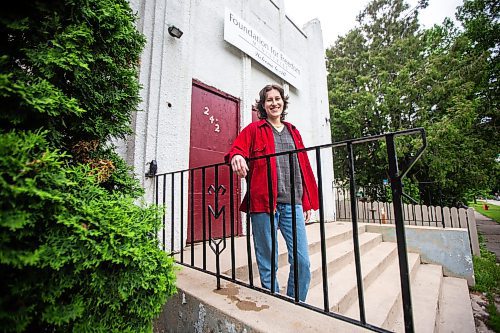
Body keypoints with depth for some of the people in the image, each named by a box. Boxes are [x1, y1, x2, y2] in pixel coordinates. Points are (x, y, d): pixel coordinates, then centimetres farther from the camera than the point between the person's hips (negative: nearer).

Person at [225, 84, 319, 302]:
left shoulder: (293, 132, 20)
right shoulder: (254, 130, 11)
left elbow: (305, 167, 18)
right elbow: (237, 148, -3)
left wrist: (308, 201, 14)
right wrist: (237, 156, -28)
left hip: (292, 203, 4)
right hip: (264, 202, -3)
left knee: (302, 261, 3)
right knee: (268, 264, 6)